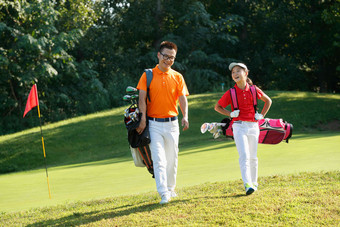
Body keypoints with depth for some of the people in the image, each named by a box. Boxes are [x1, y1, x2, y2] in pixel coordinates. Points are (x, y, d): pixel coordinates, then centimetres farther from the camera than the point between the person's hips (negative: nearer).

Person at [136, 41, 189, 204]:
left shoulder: (177, 77, 8)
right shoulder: (148, 75, 1)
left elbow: (183, 98, -1)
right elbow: (142, 97, -5)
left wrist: (185, 116, -19)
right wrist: (143, 119, -18)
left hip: (172, 123, 3)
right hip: (153, 123, -3)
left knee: (172, 159, 11)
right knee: (159, 159, -11)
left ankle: (170, 189, 27)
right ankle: (164, 194, -16)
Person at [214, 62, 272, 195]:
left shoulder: (254, 90, 2)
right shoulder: (231, 93, -2)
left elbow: (268, 101, 18)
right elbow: (217, 107, 9)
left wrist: (262, 115, 8)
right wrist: (230, 114, -4)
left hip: (253, 126, 2)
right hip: (239, 126, -2)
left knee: (253, 157, 10)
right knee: (244, 156, -14)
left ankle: (254, 182, 23)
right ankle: (247, 184, -21)